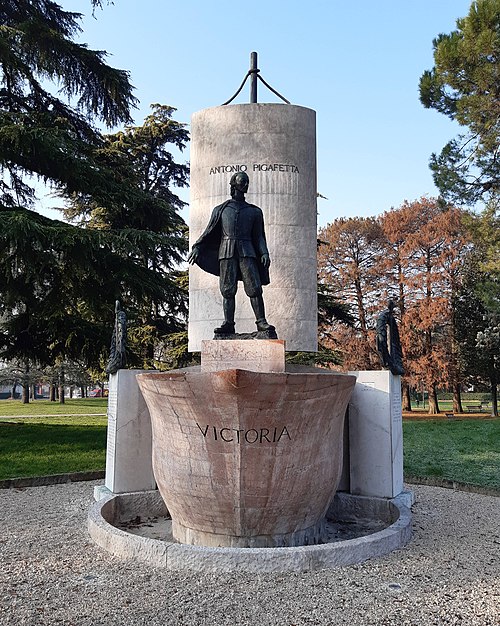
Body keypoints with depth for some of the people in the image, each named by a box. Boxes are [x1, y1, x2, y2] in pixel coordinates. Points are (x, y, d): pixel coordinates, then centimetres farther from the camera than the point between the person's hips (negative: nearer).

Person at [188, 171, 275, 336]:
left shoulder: (254, 211, 17)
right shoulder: (221, 210, 16)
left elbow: (258, 237, 14)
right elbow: (209, 232, 16)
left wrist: (264, 253, -1)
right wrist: (197, 247, 5)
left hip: (246, 252, 0)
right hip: (226, 253, 0)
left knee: (254, 288, -9)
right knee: (228, 290, -4)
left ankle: (261, 322, -8)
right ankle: (228, 324, -3)